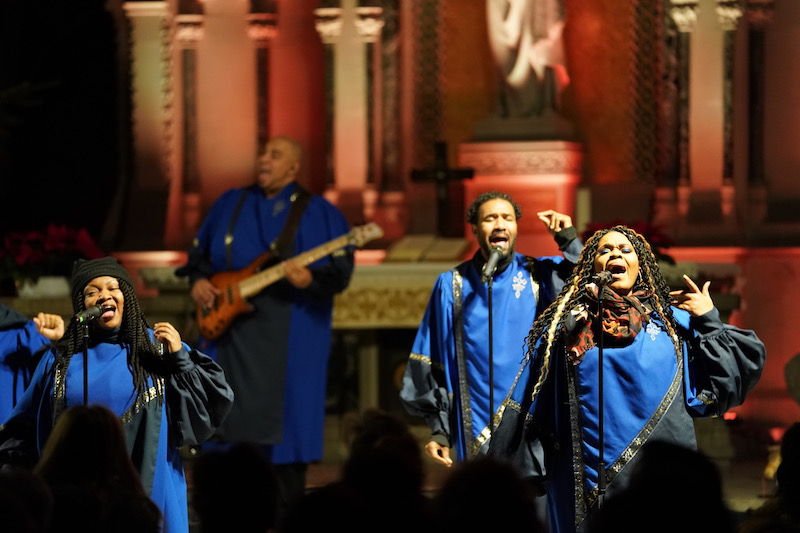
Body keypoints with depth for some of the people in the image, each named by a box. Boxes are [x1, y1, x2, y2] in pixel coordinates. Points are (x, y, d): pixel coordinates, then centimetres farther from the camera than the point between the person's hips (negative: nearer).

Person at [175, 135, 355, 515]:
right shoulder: (230, 205, 13)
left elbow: (340, 272, -8)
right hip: (231, 328, 4)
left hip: (289, 336, -4)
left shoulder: (318, 213, 0)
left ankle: (286, 508, 4)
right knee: (232, 414, 4)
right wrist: (198, 280, 2)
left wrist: (310, 280, -27)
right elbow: (199, 252, 21)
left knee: (283, 412, -4)